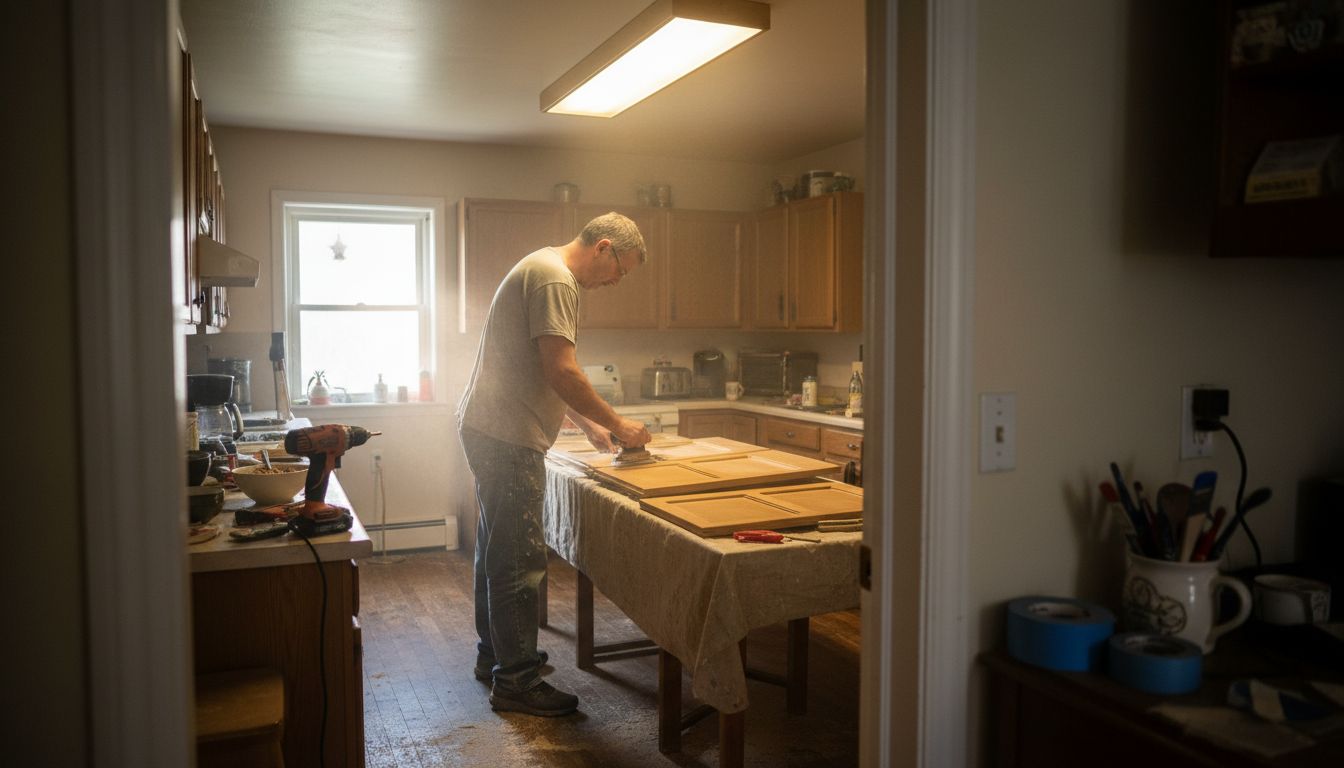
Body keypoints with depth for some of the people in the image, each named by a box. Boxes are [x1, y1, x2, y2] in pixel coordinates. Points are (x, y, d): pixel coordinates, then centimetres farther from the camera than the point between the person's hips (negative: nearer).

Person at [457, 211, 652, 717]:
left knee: (498, 551, 19)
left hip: (492, 432, 11)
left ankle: (495, 655, 33)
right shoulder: (554, 280, -16)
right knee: (520, 561, -5)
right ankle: (517, 682, 5)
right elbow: (561, 372, -23)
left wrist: (589, 425, 17)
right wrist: (616, 423, -12)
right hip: (507, 437, -11)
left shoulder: (546, 271, 18)